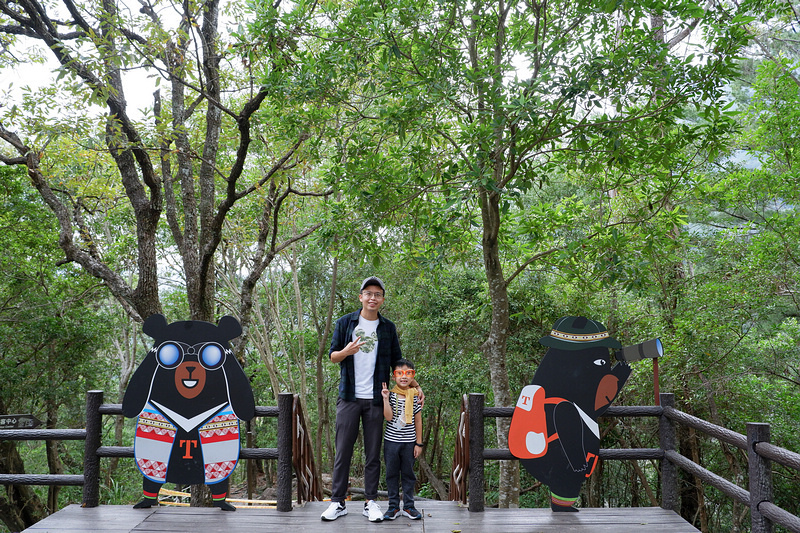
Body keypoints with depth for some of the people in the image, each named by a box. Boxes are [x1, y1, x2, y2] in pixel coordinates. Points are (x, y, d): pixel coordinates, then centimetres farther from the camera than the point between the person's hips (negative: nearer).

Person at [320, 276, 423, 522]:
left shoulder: (388, 327, 9)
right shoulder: (345, 323, 5)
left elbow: (396, 362, 14)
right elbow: (333, 354, 4)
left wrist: (415, 385, 5)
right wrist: (346, 351, -18)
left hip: (375, 400, 1)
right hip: (349, 398, -1)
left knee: (373, 453, 5)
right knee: (343, 451, 1)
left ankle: (371, 502, 13)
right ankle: (338, 502, 9)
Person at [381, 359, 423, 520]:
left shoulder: (415, 396, 0)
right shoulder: (391, 394, -2)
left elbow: (418, 421, 4)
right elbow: (388, 417, -11)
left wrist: (419, 443, 3)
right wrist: (386, 399, -20)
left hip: (409, 442, 0)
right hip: (391, 441, 0)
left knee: (408, 474, 7)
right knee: (392, 474, 7)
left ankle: (408, 506, 19)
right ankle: (393, 507, 17)